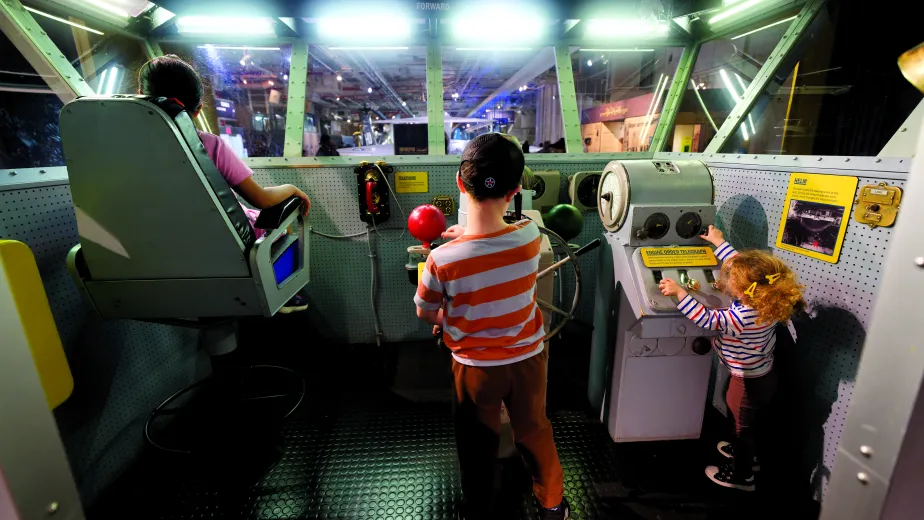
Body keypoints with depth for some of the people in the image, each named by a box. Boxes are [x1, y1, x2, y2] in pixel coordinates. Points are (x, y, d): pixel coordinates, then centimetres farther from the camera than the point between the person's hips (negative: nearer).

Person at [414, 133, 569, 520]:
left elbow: (424, 313, -9)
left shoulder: (442, 260, -28)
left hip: (476, 366, -2)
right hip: (528, 357, 3)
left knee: (478, 445, 22)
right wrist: (466, 236, 15)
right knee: (535, 432, 27)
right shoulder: (531, 235, -20)